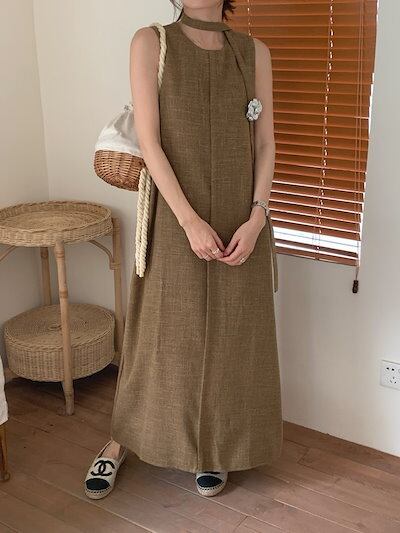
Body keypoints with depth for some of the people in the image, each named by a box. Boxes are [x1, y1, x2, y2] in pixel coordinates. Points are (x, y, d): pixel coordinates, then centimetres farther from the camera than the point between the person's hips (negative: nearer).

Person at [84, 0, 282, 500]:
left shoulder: (254, 52, 5)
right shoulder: (151, 42, -3)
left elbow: (265, 143, 3)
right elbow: (149, 140, -10)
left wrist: (256, 218, -9)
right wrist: (190, 220, -16)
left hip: (240, 221, 3)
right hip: (176, 221, -2)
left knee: (231, 336, 10)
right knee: (161, 333, 8)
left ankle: (214, 446, 31)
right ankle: (120, 440, 30)